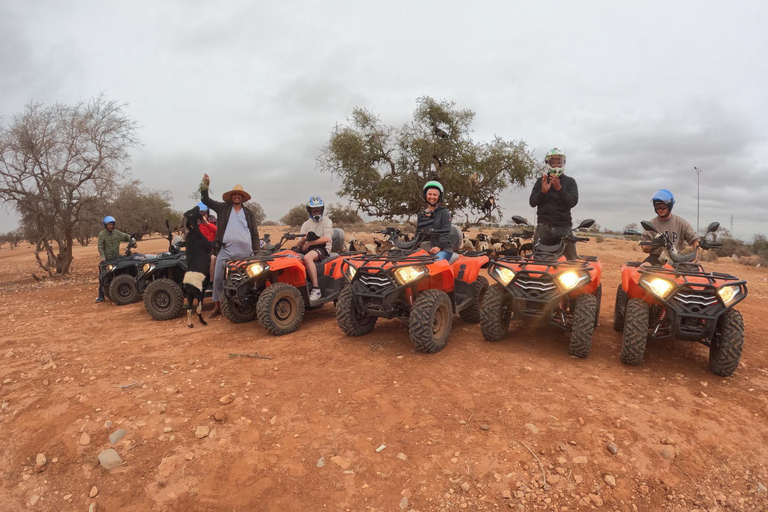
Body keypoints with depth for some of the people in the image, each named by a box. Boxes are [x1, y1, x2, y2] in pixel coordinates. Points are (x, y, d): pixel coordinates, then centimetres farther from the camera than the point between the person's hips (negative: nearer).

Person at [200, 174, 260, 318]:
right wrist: (205, 186, -8)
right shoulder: (223, 208, 12)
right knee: (218, 278, 1)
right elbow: (205, 200, 7)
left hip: (245, 252, 0)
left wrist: (257, 252, 4)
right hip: (225, 250, 0)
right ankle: (217, 306, 13)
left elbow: (255, 234, 11)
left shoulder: (249, 213, 12)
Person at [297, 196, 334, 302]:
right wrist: (302, 240, -16)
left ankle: (316, 289, -35)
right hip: (308, 249, 6)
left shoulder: (326, 221, 4)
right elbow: (300, 244, 9)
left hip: (323, 249, -5)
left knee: (307, 257, -38)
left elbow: (327, 239, -13)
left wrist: (309, 243, -15)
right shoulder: (306, 224, 17)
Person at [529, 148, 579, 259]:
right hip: (543, 226, 1)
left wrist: (559, 188, -18)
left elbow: (573, 202, -5)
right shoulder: (541, 181, 14)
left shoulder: (570, 181, 10)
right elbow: (532, 202, 4)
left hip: (563, 226, 0)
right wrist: (543, 191, -15)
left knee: (572, 260, -4)